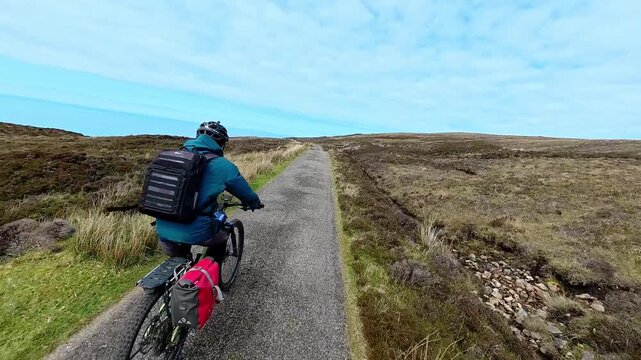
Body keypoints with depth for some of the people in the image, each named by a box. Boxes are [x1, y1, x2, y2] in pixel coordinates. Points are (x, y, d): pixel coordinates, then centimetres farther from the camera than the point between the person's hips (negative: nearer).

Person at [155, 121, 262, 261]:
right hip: (195, 232, -5)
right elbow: (246, 193, 3)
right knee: (222, 233, 27)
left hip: (163, 231, 6)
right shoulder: (222, 165, -9)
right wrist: (255, 203, 26)